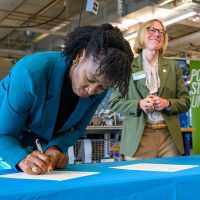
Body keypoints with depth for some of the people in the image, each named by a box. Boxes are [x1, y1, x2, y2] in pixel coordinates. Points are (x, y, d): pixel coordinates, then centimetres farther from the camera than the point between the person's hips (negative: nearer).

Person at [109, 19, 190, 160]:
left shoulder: (173, 66, 14)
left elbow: (185, 102, 12)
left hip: (169, 136, 3)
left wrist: (168, 103, -9)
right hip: (138, 138, -2)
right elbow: (114, 102, 3)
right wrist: (139, 104, -14)